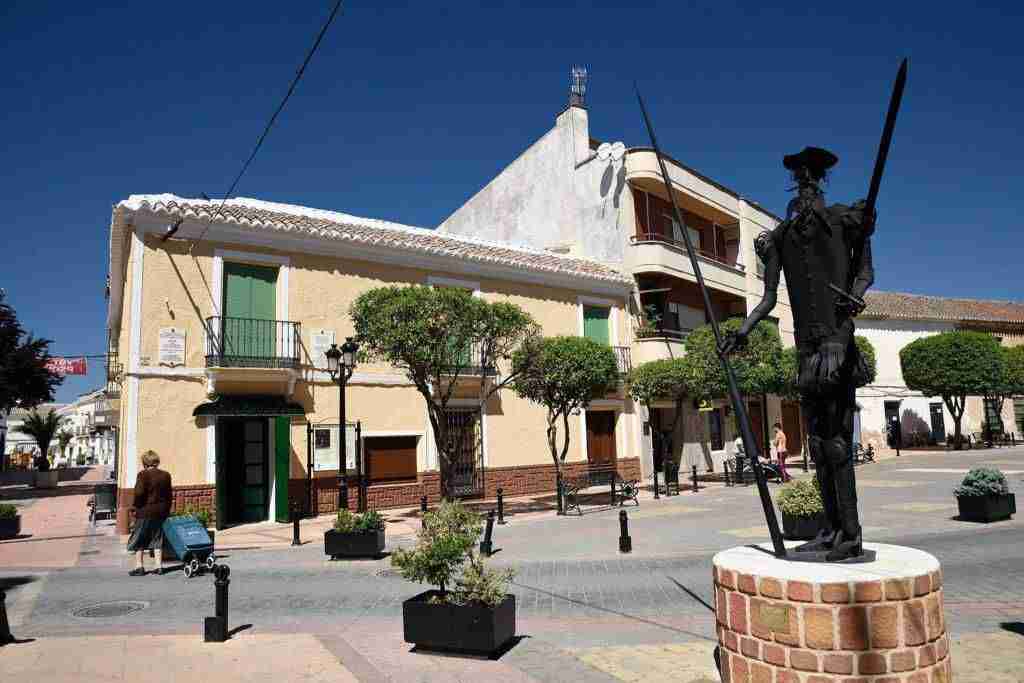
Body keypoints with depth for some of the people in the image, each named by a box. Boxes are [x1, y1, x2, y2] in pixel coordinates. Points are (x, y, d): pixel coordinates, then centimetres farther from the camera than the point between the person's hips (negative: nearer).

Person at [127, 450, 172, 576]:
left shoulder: (143, 475, -11)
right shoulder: (166, 475, 6)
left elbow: (139, 493, -19)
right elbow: (169, 495, 9)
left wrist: (136, 505, -3)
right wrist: (166, 510, 16)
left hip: (145, 512, -5)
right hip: (161, 512, 5)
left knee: (139, 541, 7)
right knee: (157, 539, 11)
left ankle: (139, 567, 7)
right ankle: (159, 566, 10)